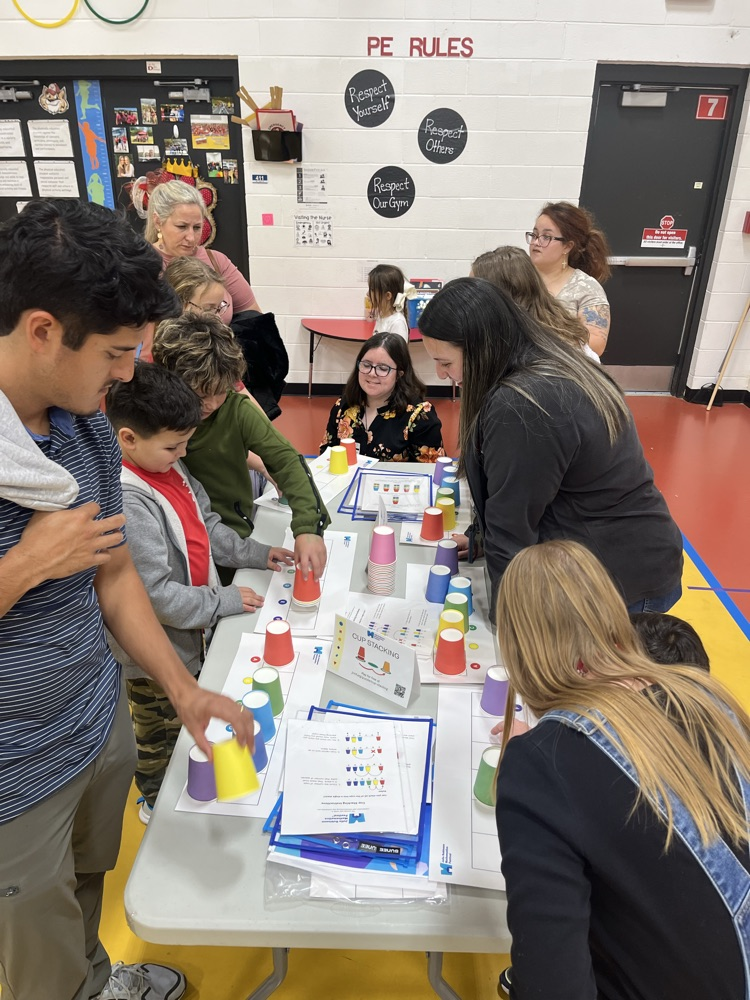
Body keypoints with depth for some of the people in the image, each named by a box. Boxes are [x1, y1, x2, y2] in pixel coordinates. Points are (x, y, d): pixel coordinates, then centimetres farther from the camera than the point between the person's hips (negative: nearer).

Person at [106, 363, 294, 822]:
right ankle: (157, 802, 46)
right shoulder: (127, 501, -33)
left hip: (191, 635, 9)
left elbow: (206, 524, 10)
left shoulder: (169, 466, -4)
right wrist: (223, 601, -20)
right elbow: (154, 594, -30)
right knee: (163, 736, 19)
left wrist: (256, 553, 2)